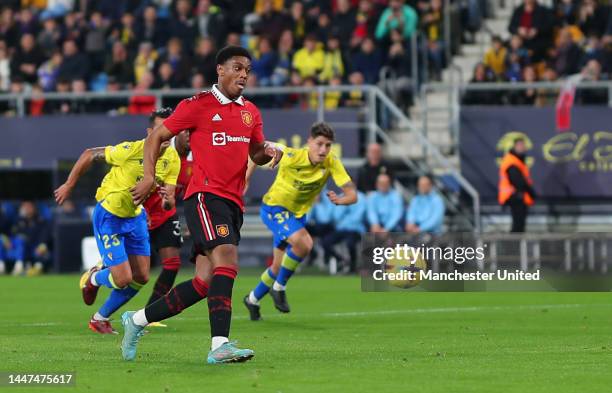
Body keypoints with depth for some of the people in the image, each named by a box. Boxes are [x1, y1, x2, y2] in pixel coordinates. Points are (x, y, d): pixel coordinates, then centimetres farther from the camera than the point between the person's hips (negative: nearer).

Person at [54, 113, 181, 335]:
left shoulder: (172, 159, -8)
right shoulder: (131, 150, -27)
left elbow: (168, 205, -7)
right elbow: (89, 155, -16)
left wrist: (168, 199, -32)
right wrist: (69, 186, -11)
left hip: (135, 216, 7)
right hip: (109, 216, -7)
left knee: (141, 278, 7)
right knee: (123, 279, -11)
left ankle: (101, 318, 28)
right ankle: (93, 279, 26)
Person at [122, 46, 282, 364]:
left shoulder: (250, 112, 19)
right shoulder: (198, 105, 0)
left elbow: (256, 154, 31)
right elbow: (156, 137, 5)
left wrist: (268, 153, 7)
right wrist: (149, 176, -6)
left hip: (233, 204, 7)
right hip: (205, 195, -7)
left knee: (204, 283, 3)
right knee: (227, 260, -26)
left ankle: (137, 320, 19)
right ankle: (220, 345, -34)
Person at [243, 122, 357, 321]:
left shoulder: (332, 163, -20)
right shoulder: (291, 156, -28)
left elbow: (352, 194, -24)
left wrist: (340, 200, -46)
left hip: (297, 214, 5)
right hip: (274, 208, -5)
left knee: (280, 267, 14)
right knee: (303, 243, -31)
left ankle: (253, 299, 40)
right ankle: (279, 288, -10)